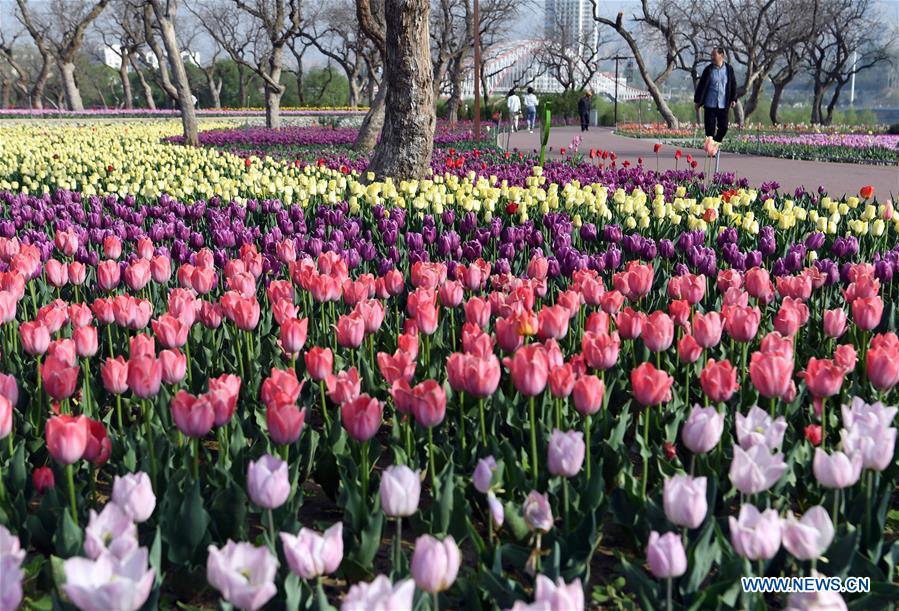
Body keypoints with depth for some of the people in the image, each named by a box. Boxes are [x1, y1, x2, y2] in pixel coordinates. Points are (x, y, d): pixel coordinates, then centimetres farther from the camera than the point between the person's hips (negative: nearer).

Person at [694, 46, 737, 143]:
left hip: (723, 105, 1)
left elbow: (733, 85, 7)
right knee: (709, 128, 0)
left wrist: (733, 99, -2)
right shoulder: (708, 69, -1)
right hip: (710, 104, -1)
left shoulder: (729, 69, 2)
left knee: (723, 128, 2)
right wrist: (697, 101, 0)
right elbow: (701, 85, 2)